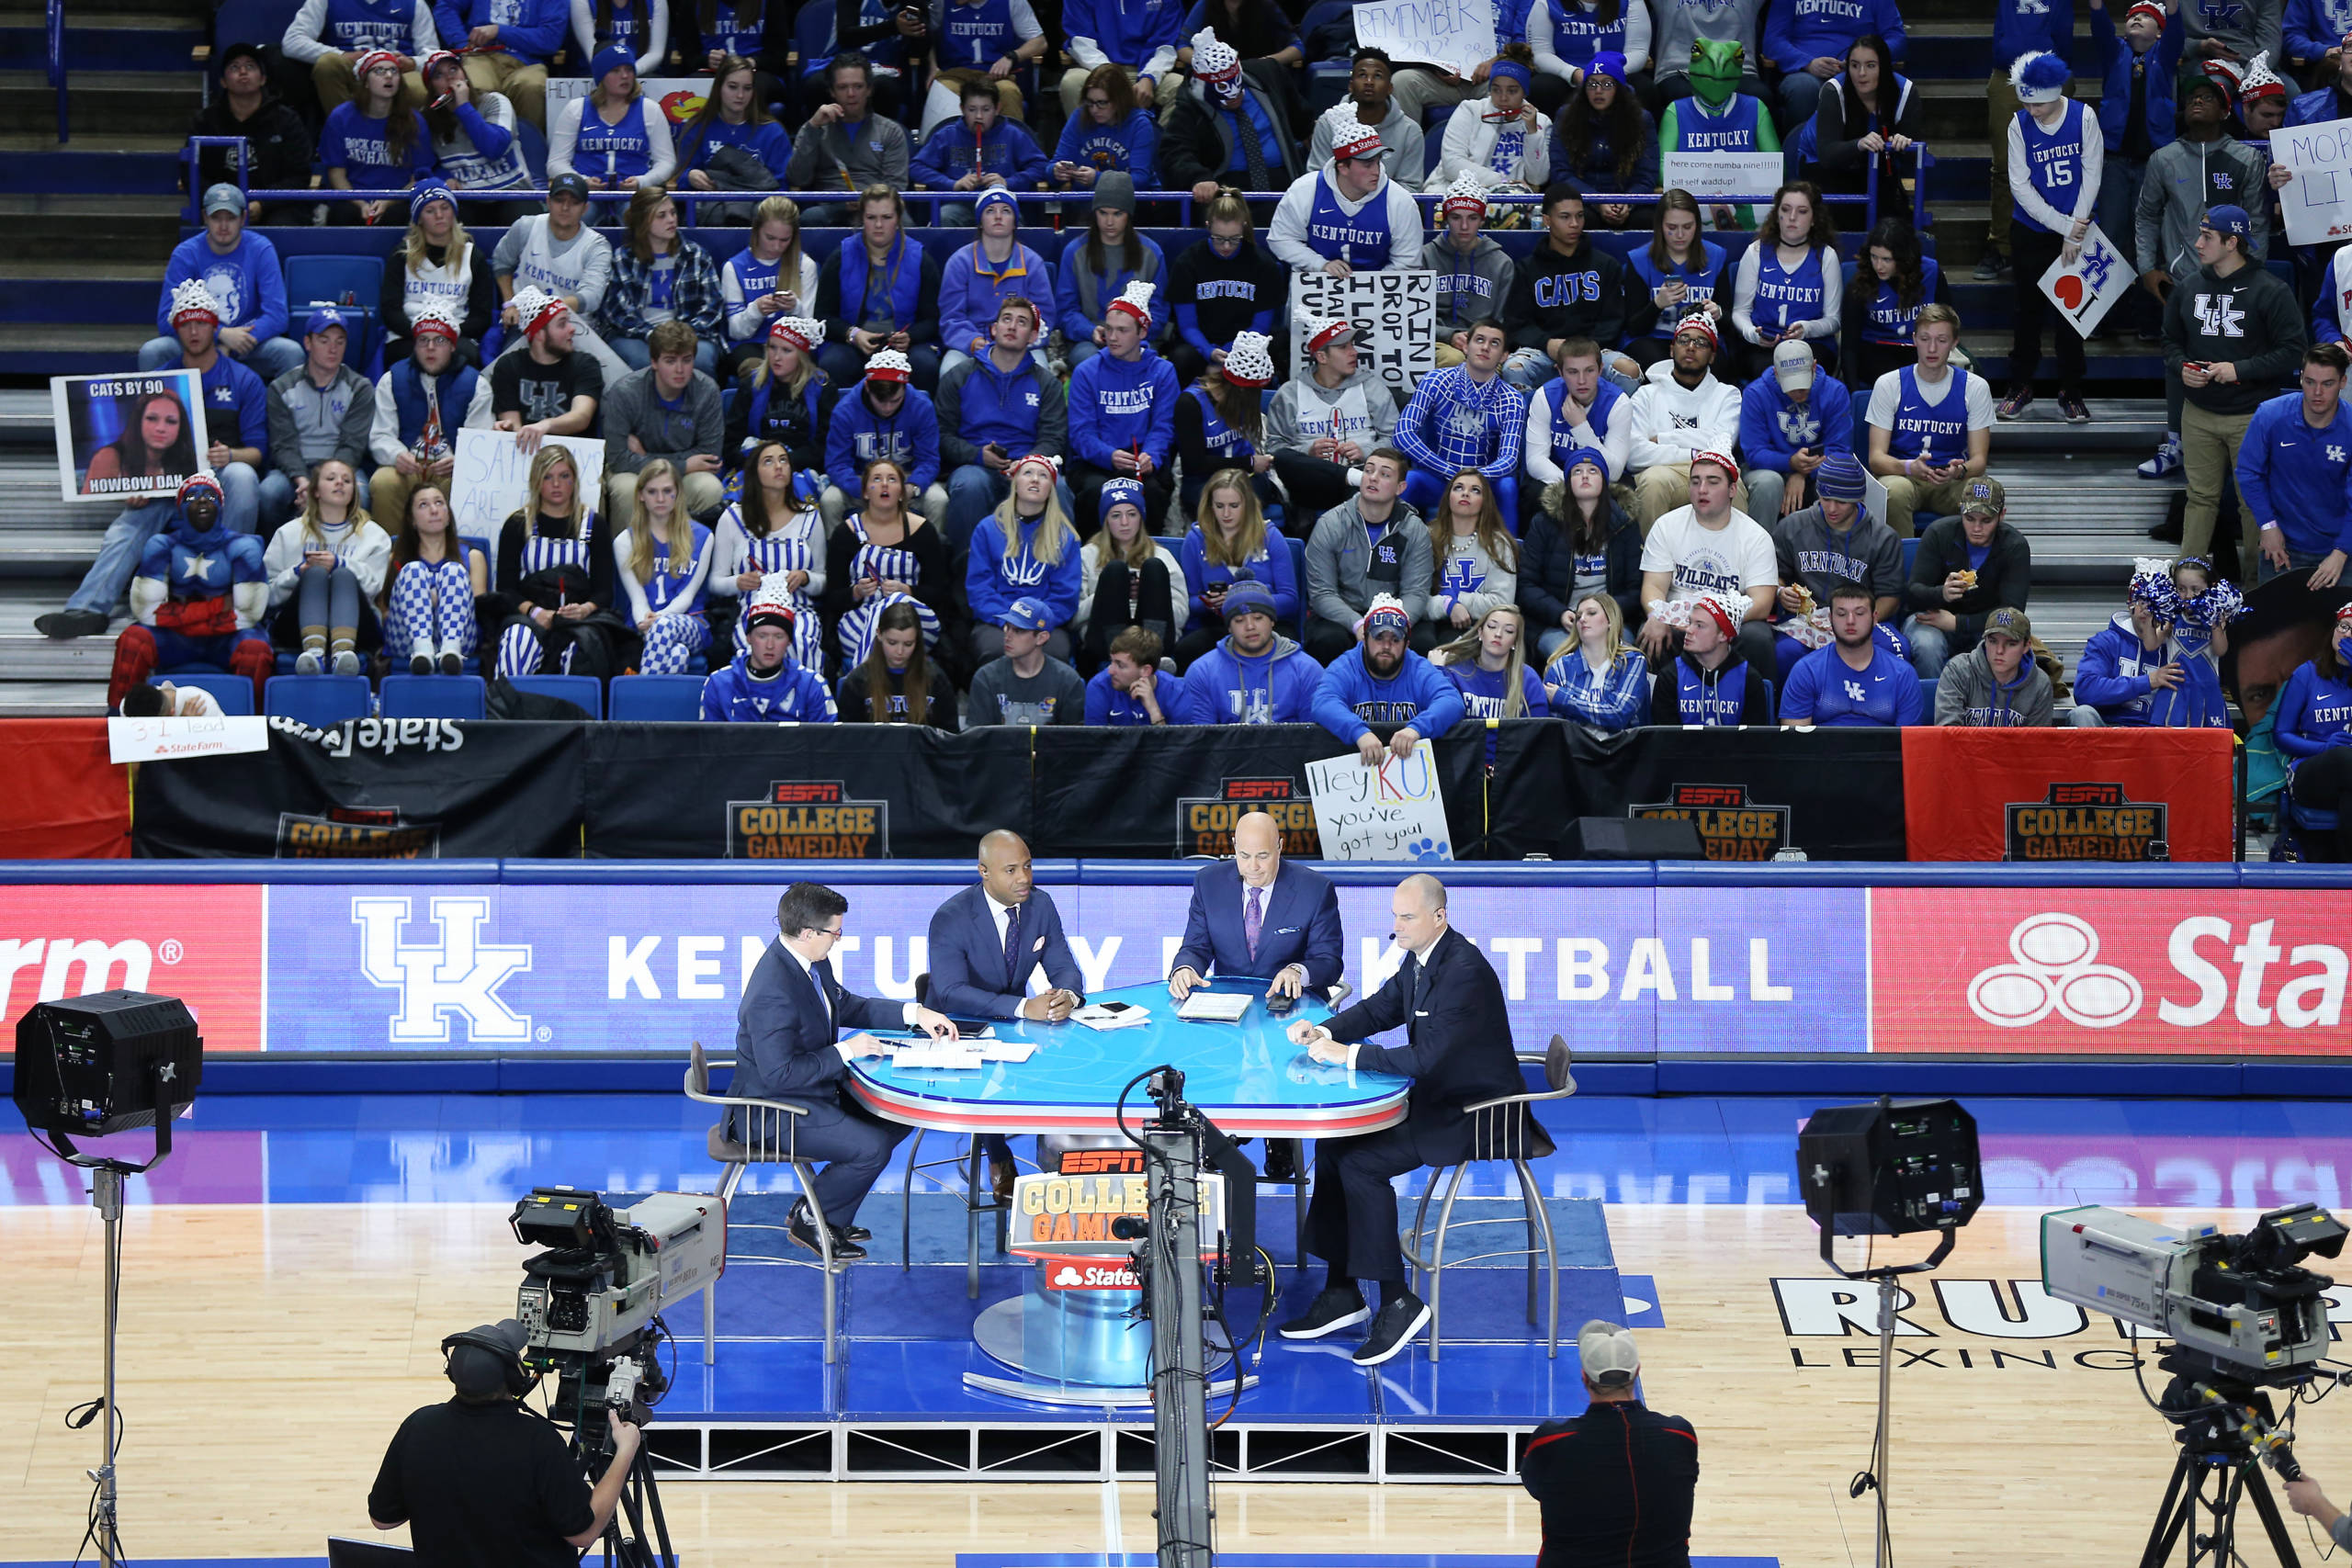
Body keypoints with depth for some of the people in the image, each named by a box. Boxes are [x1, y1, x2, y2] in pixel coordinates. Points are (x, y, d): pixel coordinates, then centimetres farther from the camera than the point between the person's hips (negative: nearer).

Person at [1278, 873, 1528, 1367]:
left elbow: (1425, 1057, -31)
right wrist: (1323, 1031, -3)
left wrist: (1348, 1055, -26)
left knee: (1361, 1164, -20)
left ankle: (1397, 1302, -10)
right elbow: (1379, 1009, 16)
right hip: (1437, 1098, 10)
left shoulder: (1465, 972, -26)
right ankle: (1341, 1293, 7)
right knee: (1332, 1145, 2)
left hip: (1476, 1115, -10)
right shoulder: (1420, 959, 5)